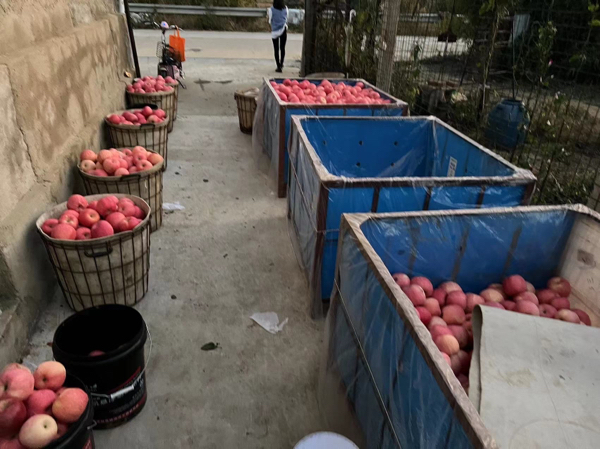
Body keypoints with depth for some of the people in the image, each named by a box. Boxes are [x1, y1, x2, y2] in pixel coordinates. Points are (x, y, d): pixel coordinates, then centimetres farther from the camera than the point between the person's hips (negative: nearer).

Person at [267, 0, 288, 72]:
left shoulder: (271, 10, -7)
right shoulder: (285, 8, 1)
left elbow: (270, 21, 1)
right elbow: (286, 19, 10)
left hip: (275, 31, -2)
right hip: (283, 30, 2)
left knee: (276, 50, 4)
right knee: (282, 48, 14)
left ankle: (279, 67, 2)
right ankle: (281, 63, 21)